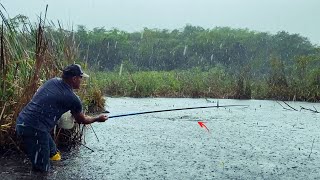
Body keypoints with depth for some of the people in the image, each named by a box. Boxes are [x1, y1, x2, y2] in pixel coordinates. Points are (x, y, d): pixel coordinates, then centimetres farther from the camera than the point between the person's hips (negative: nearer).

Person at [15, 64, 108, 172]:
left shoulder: (53, 81, 6)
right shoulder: (72, 99, -11)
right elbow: (81, 120, 7)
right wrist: (98, 119, 24)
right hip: (34, 129, -8)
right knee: (42, 168, 6)